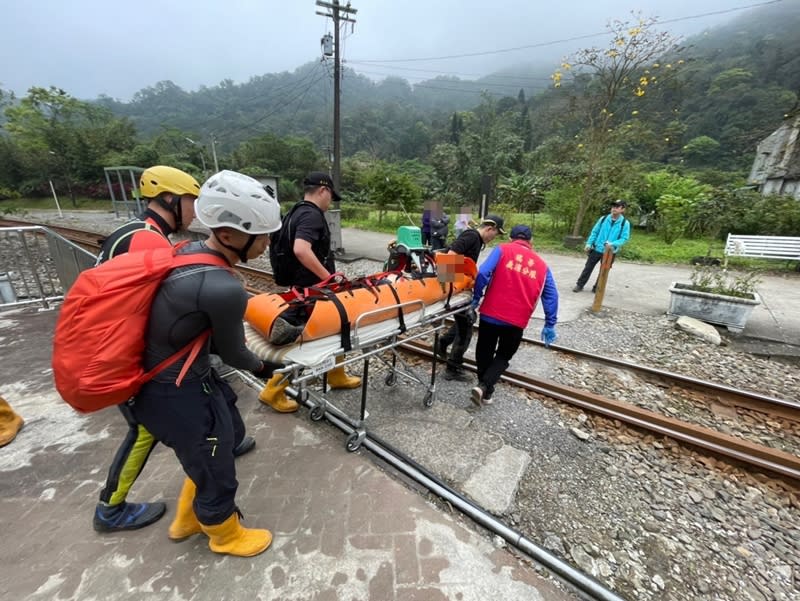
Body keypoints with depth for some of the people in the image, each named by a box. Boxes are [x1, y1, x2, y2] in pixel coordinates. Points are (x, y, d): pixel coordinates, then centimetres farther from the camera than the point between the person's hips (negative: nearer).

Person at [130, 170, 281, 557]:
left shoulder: (189, 251, -6)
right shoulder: (224, 288, -31)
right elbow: (233, 354, -14)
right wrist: (261, 368, 4)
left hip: (160, 375, 8)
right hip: (175, 394, -8)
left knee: (212, 450, 29)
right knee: (216, 471, 17)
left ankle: (187, 519, 56)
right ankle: (225, 535, 47)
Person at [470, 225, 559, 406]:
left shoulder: (502, 250, 2)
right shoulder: (542, 265, 11)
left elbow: (483, 273, -13)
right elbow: (551, 296, 8)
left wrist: (476, 298, -3)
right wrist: (550, 324, 12)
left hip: (491, 313, -1)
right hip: (517, 321, 2)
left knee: (485, 352, 18)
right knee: (503, 356, 18)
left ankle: (485, 391, 29)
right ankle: (484, 387, 1)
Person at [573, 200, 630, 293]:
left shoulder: (625, 223, -7)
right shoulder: (603, 219, -1)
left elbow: (624, 238, -10)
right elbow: (594, 232, 4)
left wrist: (613, 244, -26)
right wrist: (589, 244, -3)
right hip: (597, 249, 1)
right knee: (588, 267, 7)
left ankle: (597, 288, 24)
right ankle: (579, 285, 18)